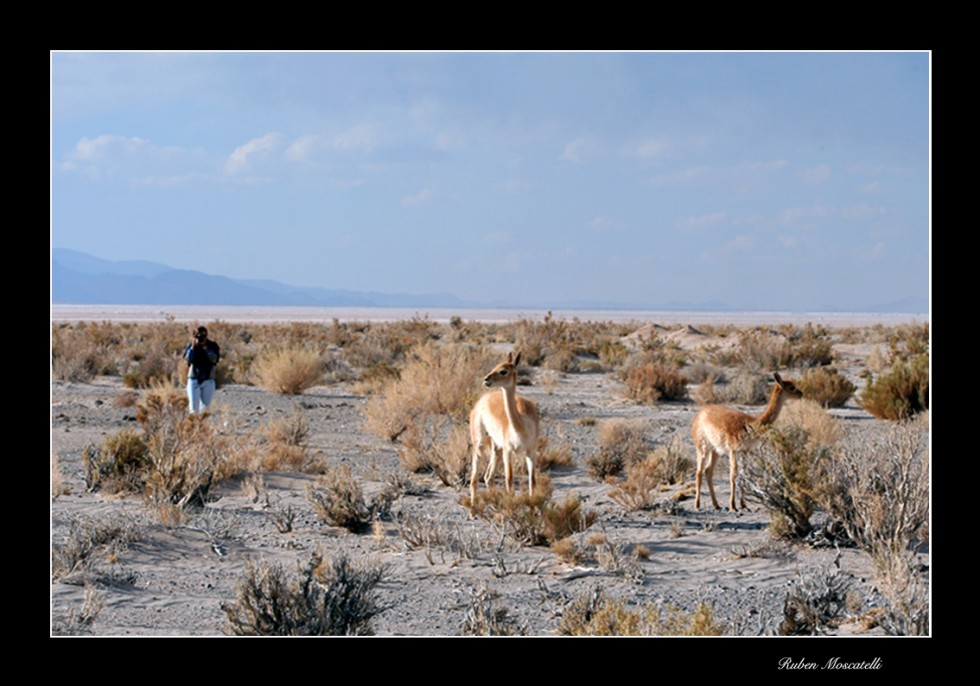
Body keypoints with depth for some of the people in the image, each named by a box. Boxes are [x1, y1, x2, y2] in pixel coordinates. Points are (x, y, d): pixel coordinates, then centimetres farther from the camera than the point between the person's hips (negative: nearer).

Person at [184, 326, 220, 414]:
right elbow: (187, 359, -12)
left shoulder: (212, 345, -3)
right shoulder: (191, 345, 0)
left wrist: (206, 348, -25)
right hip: (194, 380, 0)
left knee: (205, 407, 3)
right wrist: (193, 347, -21)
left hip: (208, 381, 0)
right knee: (194, 407, -9)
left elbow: (214, 359, -18)